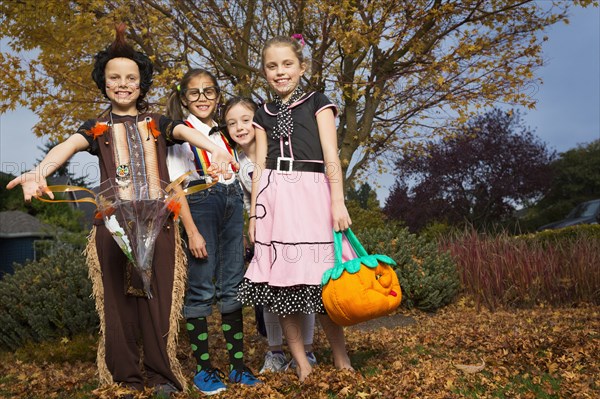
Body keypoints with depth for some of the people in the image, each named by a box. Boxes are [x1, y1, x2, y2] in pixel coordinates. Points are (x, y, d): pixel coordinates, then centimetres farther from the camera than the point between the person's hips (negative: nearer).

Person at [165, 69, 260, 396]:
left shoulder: (223, 133, 16)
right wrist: (192, 231, -15)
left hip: (232, 205, 5)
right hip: (200, 204, -5)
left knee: (232, 287, 7)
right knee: (201, 289, -2)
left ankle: (238, 363, 16)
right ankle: (203, 368, 9)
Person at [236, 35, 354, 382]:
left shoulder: (317, 103, 8)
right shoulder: (264, 115, 17)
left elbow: (331, 156, -1)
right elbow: (260, 167, 14)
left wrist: (338, 202, -11)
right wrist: (254, 213, 8)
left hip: (311, 194, -3)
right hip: (274, 199, 4)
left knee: (319, 279, -6)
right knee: (280, 280, 0)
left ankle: (341, 358, 11)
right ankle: (301, 363, 9)